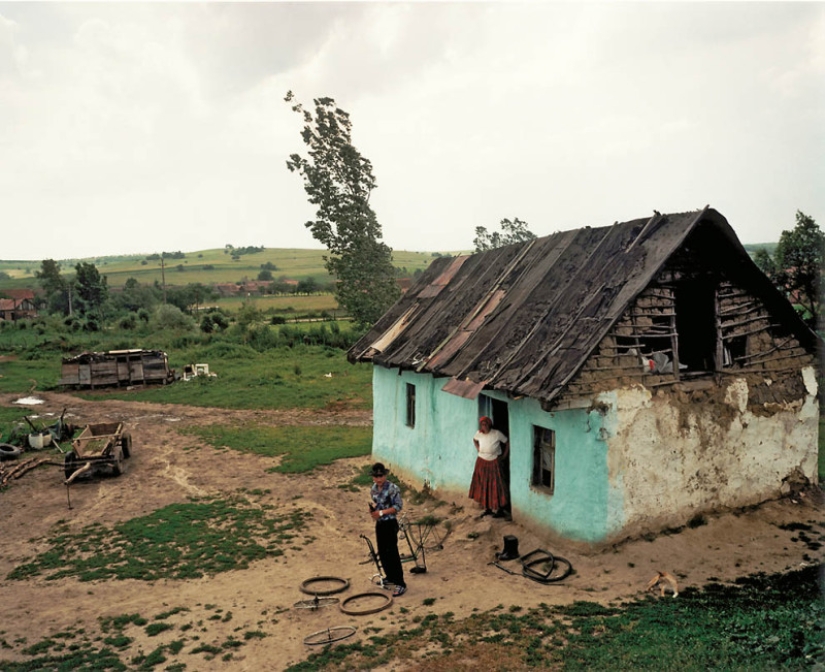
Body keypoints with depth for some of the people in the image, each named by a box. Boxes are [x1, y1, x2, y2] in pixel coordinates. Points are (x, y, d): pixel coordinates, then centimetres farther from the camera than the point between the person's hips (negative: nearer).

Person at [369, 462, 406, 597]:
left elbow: (398, 506, -17)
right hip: (379, 524, 7)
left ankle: (400, 584, -5)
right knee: (382, 552, 15)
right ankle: (390, 577, 32)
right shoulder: (373, 489, 6)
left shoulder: (392, 488, -15)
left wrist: (381, 512, -21)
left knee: (392, 553, -9)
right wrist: (372, 508, -4)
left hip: (390, 524, -7)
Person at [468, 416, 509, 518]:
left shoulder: (496, 433, -15)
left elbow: (507, 442, -3)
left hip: (494, 462, -4)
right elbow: (474, 440, 19)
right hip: (481, 462, 4)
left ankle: (500, 510, 6)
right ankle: (487, 509, 20)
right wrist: (477, 448, 7)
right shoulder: (479, 434, -5)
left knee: (496, 486, -3)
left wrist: (504, 455, -3)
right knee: (482, 486, 7)